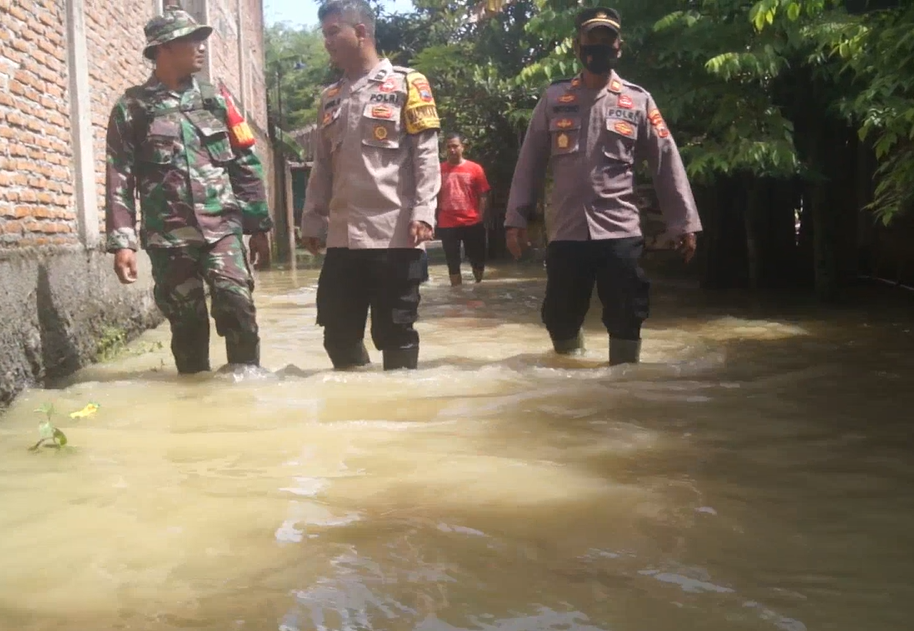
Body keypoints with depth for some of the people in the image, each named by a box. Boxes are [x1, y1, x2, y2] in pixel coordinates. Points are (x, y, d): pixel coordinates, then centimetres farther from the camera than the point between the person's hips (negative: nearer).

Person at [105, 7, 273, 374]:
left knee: (237, 304, -14)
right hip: (168, 235, -1)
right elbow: (119, 179, 1)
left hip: (222, 227, 1)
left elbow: (246, 166, 11)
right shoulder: (131, 108, 4)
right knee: (186, 320, 6)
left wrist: (259, 224, 8)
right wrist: (121, 241, -7)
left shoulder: (215, 101, 11)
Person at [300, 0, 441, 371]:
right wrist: (312, 221, 14)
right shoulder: (330, 98, 18)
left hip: (394, 234, -5)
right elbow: (322, 166, 19)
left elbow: (426, 154, -4)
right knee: (338, 333, 7)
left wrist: (423, 211, -15)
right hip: (343, 237, 6)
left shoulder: (406, 84, 2)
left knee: (396, 333, 1)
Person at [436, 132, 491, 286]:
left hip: (472, 223, 0)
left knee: (477, 259, 11)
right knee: (453, 263, 8)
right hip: (447, 225, 0)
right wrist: (436, 221, 0)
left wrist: (480, 218, -6)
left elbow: (483, 196, 1)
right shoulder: (439, 170, 1)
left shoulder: (475, 168, -1)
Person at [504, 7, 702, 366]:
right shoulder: (554, 98, 7)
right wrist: (516, 218, 2)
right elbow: (530, 162, 7)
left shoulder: (639, 101, 5)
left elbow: (667, 163, 4)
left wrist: (683, 223, -1)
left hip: (620, 230, -1)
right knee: (560, 319, 7)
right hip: (566, 231, 1)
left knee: (626, 320, 1)